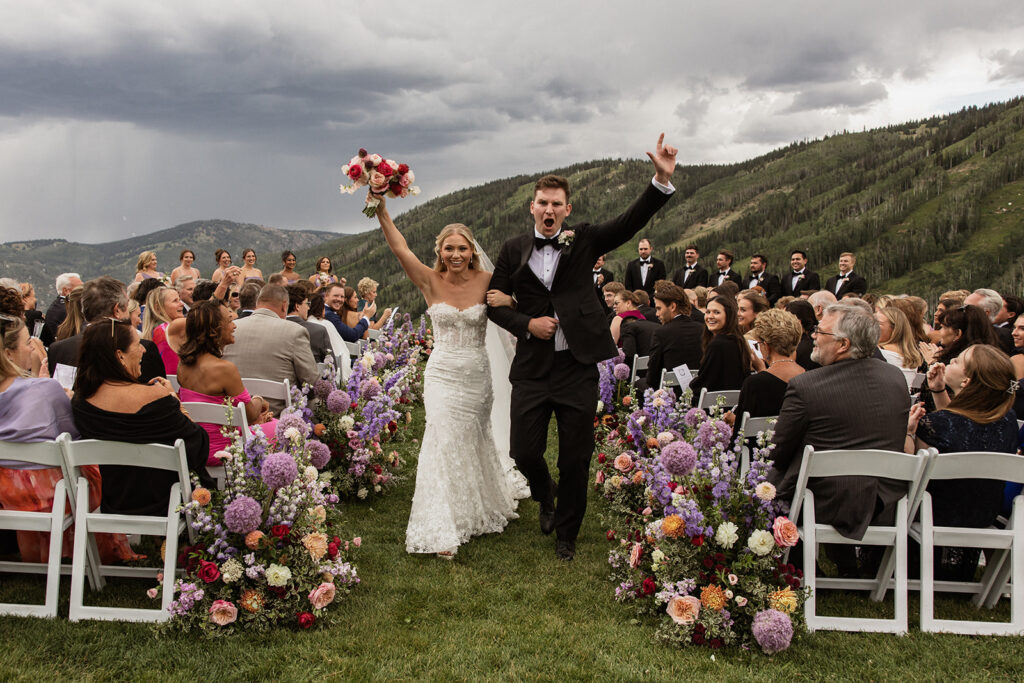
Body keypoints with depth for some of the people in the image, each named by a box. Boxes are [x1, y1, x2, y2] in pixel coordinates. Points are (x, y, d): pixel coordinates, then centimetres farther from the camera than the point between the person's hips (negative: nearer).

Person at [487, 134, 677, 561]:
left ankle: (566, 533, 28)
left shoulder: (584, 242, 4)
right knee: (524, 453, 2)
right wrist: (527, 324, -9)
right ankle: (545, 498, 37)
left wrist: (662, 180, -21)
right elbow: (495, 302, 8)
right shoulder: (513, 250, 6)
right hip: (532, 368, 1)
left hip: (577, 368, 0)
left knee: (575, 460, 6)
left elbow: (631, 222, -8)